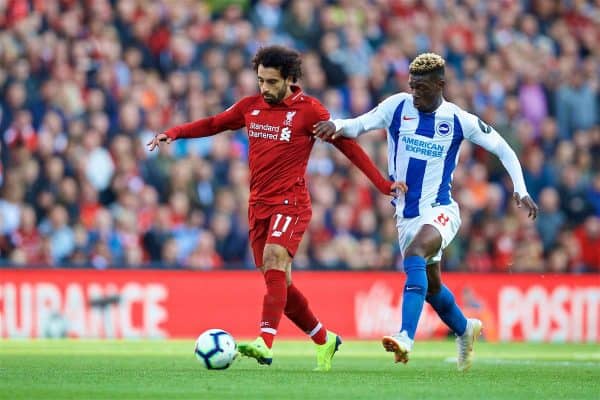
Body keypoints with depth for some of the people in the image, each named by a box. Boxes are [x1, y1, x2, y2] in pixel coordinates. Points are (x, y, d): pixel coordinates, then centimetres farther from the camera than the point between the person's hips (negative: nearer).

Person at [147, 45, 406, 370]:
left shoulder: (308, 110, -4)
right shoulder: (250, 107, 10)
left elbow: (348, 145, 0)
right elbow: (213, 124, 22)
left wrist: (383, 184, -3)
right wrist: (173, 133, 7)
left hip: (290, 202, -6)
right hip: (258, 205, 6)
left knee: (274, 261, -27)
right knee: (280, 282, 7)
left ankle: (265, 343, -37)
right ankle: (323, 340, 25)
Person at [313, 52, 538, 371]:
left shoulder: (458, 120, -5)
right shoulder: (398, 107, -2)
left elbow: (502, 148, 6)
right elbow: (359, 126, -11)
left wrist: (520, 190, -2)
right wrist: (336, 126, -33)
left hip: (440, 210, -5)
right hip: (406, 213, 5)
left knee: (414, 253, -34)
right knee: (431, 286, 17)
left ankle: (406, 337, -44)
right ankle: (465, 329, 47)